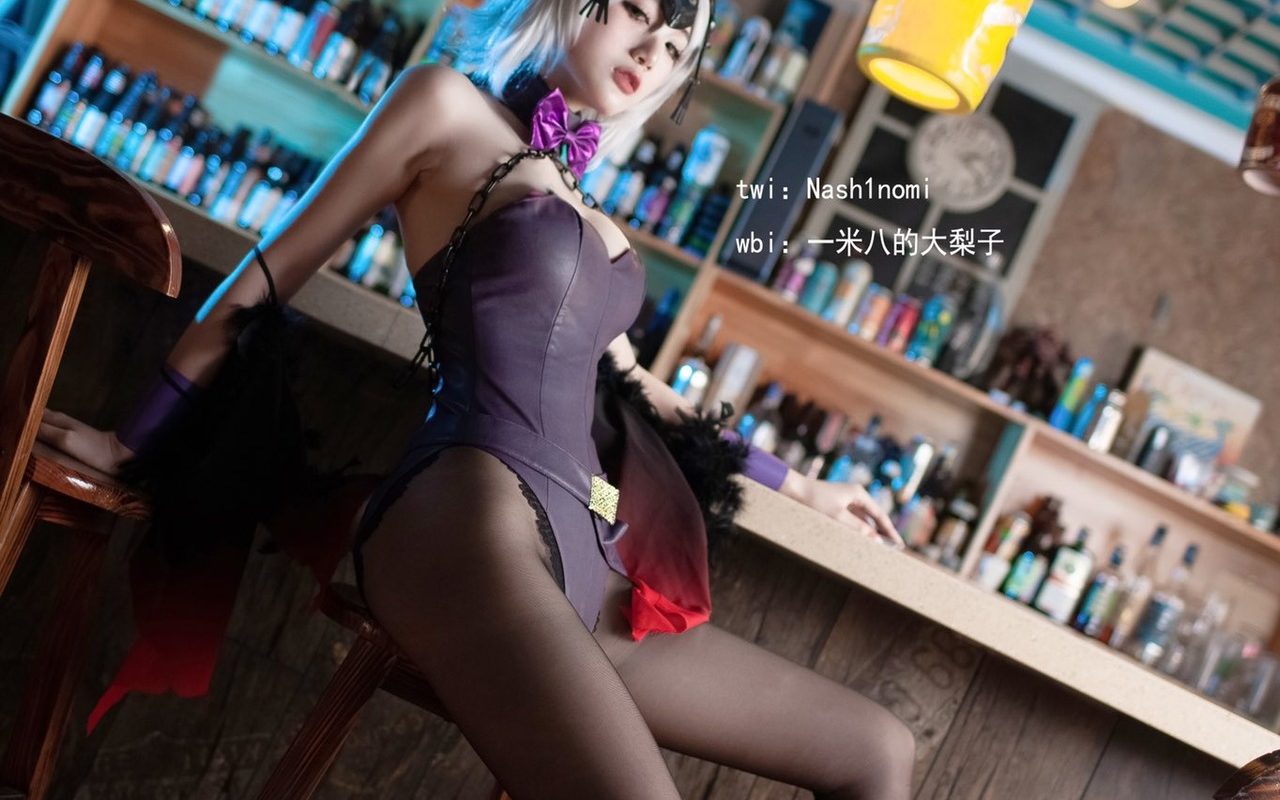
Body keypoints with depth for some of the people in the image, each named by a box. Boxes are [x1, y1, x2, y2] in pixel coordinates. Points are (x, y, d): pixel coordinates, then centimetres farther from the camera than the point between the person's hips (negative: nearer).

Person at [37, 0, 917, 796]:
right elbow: (268, 279, 10)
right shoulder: (451, 105, 9)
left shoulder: (594, 224, 27)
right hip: (475, 517, -8)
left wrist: (794, 483, 47)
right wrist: (133, 444, 12)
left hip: (584, 557, 8)